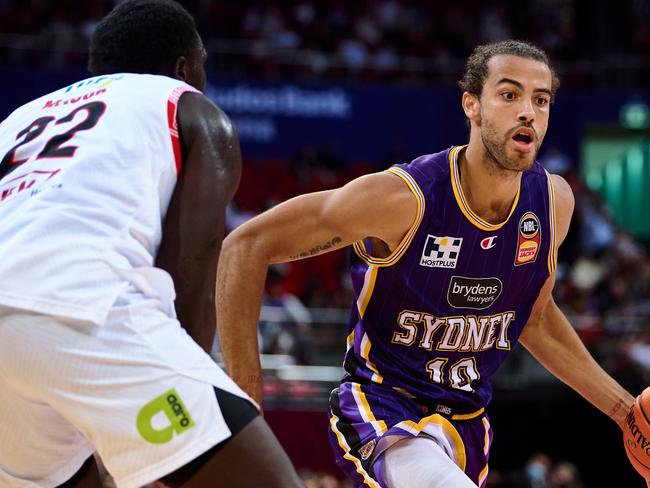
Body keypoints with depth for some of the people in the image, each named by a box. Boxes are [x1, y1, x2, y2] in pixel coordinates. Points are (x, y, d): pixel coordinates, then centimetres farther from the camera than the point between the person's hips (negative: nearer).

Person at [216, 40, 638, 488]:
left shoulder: (553, 202, -4)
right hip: (379, 405, -7)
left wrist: (625, 410, 13)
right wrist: (245, 409, -20)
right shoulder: (402, 197, -22)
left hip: (466, 420, 7)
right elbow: (245, 248, -18)